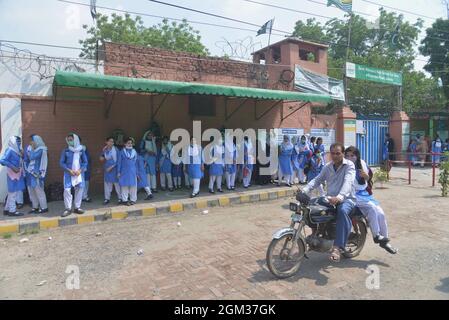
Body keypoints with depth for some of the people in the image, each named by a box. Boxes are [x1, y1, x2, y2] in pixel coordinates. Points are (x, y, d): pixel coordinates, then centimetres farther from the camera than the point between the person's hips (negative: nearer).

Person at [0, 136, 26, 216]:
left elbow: (21, 161, 17)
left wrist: (22, 156, 0)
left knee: (12, 193, 15)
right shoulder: (10, 150, -13)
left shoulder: (17, 151, 11)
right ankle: (12, 210, 5)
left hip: (17, 174, 9)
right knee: (13, 193, -2)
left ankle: (7, 209, 25)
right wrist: (13, 167, -23)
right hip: (13, 175, -9)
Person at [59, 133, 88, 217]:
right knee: (67, 190, -10)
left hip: (79, 173, 2)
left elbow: (85, 162, 5)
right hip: (68, 173, -1)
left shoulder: (81, 150, 4)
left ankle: (77, 207, 17)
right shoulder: (65, 151, 1)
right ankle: (68, 209, 1)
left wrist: (80, 170, -9)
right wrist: (69, 170, -11)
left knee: (80, 189, 3)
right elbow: (61, 162, 1)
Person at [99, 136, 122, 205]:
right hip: (107, 170, 3)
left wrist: (112, 166, -10)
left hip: (114, 169, -3)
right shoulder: (104, 150, 5)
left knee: (117, 183, 0)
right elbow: (101, 160, 7)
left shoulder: (116, 149, -5)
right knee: (107, 183, 8)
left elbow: (118, 160, -6)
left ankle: (120, 198, 9)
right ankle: (107, 198, 18)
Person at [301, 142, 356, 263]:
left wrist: (339, 197, -44)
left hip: (346, 199, -6)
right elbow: (317, 180, 4)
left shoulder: (349, 165, -7)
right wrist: (304, 190, -15)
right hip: (331, 198, 6)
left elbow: (347, 182, -25)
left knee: (342, 210, -38)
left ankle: (337, 248, -40)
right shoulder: (327, 167, 12)